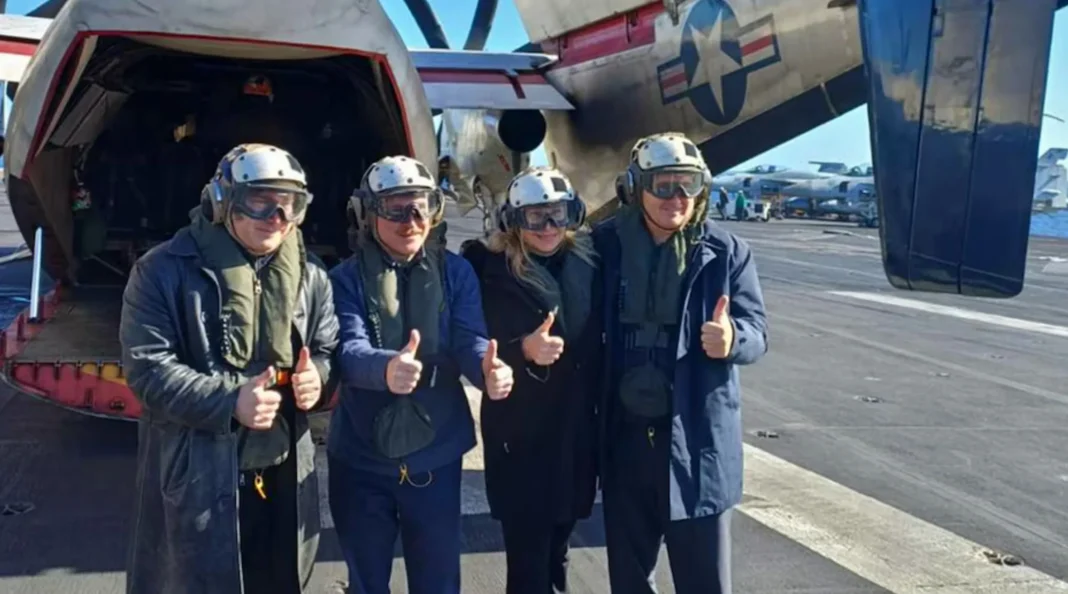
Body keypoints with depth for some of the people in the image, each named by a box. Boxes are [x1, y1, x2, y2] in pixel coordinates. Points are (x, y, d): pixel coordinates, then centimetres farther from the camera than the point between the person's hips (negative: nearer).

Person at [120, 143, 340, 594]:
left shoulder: (310, 273, 6)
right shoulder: (165, 270, -9)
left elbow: (327, 349, 15)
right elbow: (146, 367, -12)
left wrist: (317, 376, -9)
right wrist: (229, 402, -23)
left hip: (285, 473, 5)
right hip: (197, 476, -4)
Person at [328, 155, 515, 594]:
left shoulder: (455, 272, 0)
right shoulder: (346, 278, -6)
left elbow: (469, 339, -12)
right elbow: (348, 349, -21)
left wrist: (488, 368, -36)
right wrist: (387, 367, -45)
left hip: (436, 454, 1)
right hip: (361, 459, -1)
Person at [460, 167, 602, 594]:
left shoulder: (587, 261, 3)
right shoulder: (493, 271, -9)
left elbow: (598, 338, 11)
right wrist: (523, 351, -28)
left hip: (578, 429, 4)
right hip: (519, 434, -4)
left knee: (561, 530, 18)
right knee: (527, 557, 1)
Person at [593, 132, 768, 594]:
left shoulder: (724, 252, -3)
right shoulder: (605, 245, -1)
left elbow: (757, 330, -5)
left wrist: (732, 338, -27)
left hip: (698, 436, -1)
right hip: (624, 434, 2)